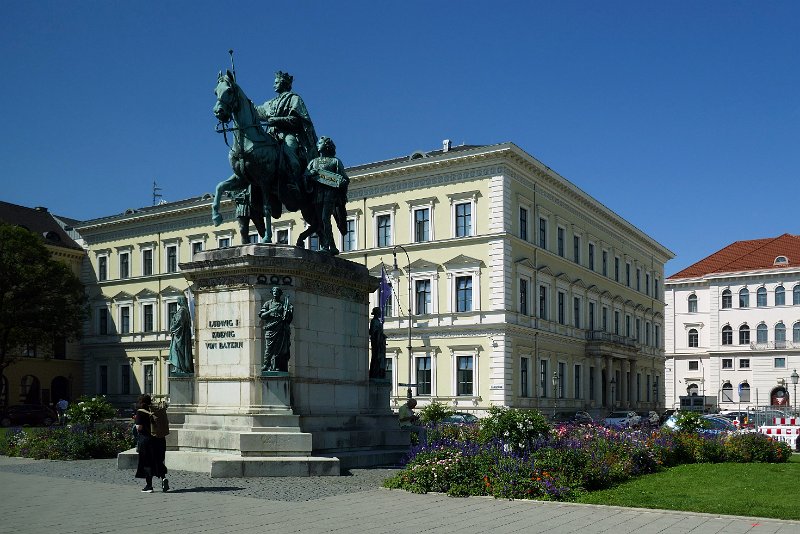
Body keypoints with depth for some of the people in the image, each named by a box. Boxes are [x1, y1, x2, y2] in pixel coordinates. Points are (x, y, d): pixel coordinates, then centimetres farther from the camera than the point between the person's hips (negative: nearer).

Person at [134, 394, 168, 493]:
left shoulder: (140, 412, -9)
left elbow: (139, 427, -15)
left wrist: (136, 422, 3)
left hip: (145, 440, -5)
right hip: (159, 440, 5)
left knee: (146, 463, 5)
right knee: (158, 462, 14)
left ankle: (149, 486, 8)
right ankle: (163, 478, -7)